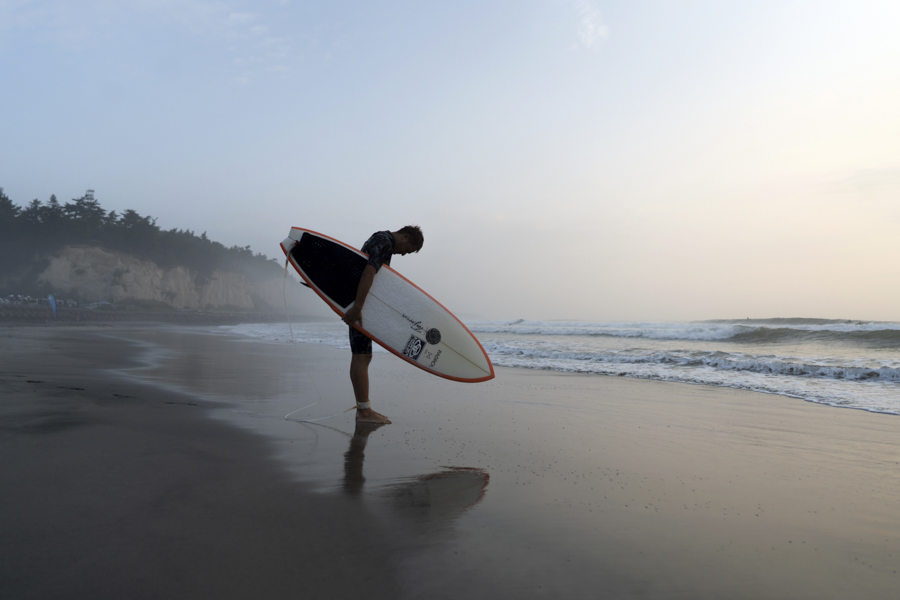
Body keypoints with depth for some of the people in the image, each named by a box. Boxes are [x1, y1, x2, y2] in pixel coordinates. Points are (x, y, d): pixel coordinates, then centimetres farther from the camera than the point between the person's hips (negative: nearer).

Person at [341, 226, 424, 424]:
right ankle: (364, 411, -8)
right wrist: (357, 308, -32)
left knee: (359, 356, 9)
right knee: (362, 357, -10)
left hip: (360, 304, 11)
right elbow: (368, 274, -25)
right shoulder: (384, 242, -13)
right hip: (359, 305, -11)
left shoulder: (382, 240, 20)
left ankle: (362, 409, 12)